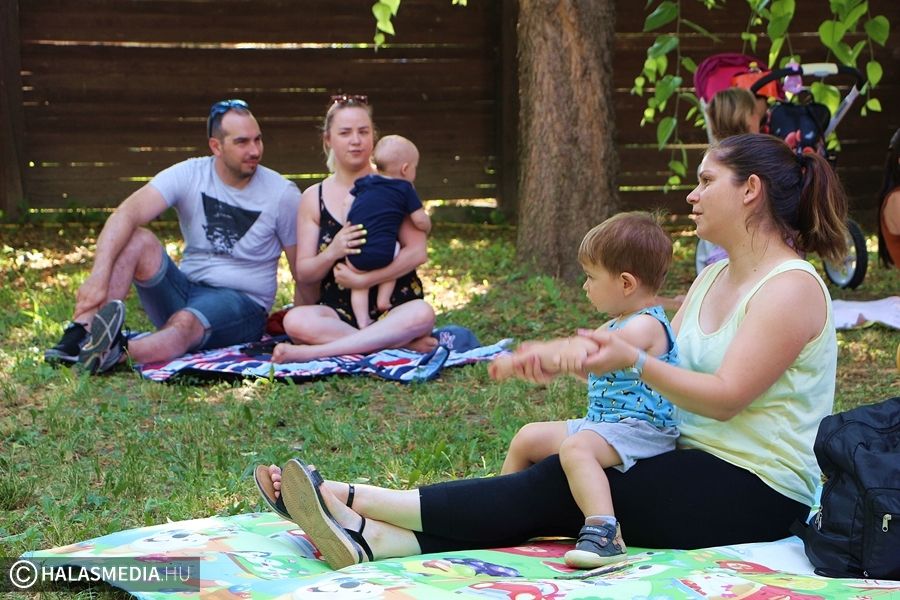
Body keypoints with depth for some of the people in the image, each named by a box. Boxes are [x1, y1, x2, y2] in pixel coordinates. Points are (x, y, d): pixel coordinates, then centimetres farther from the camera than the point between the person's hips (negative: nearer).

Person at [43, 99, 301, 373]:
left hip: (241, 303, -3)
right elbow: (127, 214, -20)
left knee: (185, 323, -37)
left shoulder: (282, 194, -6)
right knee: (137, 239, -23)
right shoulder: (189, 174, -5)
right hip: (185, 291, 3)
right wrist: (99, 275, -36)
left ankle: (119, 351, -65)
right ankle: (82, 334, -37)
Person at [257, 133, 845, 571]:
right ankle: (374, 539, -29)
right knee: (555, 485, -15)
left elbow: (725, 396, -19)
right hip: (695, 465, 8)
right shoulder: (713, 278, 16)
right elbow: (667, 362, 11)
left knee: (559, 487, -20)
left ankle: (351, 498, -25)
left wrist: (633, 361, -32)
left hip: (754, 493, -8)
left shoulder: (792, 287, -12)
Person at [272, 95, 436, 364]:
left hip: (394, 307, -1)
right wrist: (332, 253, -17)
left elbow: (417, 252, -7)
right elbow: (304, 274, 5)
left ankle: (316, 351, -33)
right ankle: (404, 343, -27)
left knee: (422, 314, -35)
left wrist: (363, 279, -17)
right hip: (340, 313, 1)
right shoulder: (314, 198, 8)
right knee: (295, 321, -30)